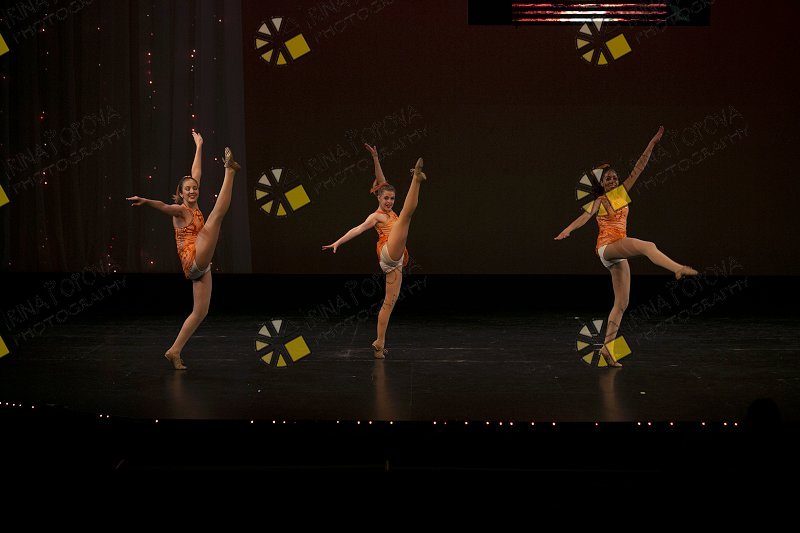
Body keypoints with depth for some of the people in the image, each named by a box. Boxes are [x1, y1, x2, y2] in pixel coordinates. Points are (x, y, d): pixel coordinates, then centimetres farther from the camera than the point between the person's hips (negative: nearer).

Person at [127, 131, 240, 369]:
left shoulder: (194, 208, 18)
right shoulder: (179, 210, -1)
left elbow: (195, 174, 25)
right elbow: (163, 206, -24)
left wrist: (198, 147, 30)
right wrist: (146, 201, -45)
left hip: (200, 268, 8)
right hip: (193, 261, -8)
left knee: (200, 311, 6)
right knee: (218, 213, -11)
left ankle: (174, 351, 6)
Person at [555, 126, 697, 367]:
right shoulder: (599, 202, 1)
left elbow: (638, 168, 11)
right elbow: (585, 217, -18)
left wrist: (652, 144, 6)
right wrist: (567, 229, -37)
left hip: (619, 255, 7)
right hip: (606, 247, -7)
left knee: (622, 302, 2)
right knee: (647, 246, -32)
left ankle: (607, 347, 1)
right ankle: (678, 269, -49)